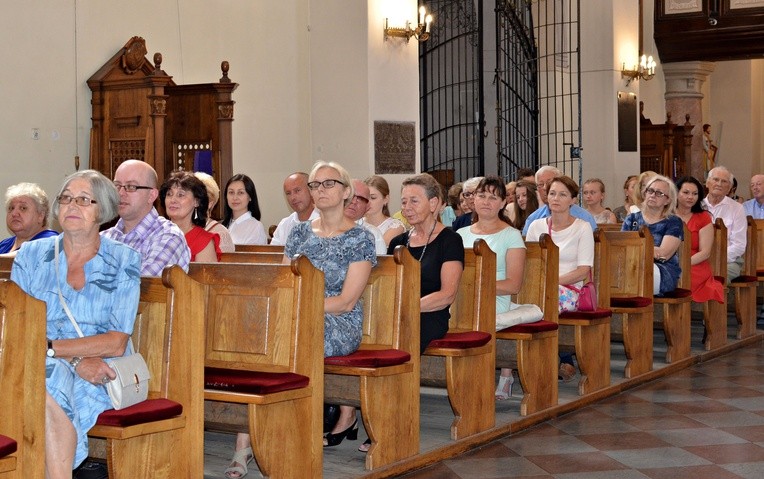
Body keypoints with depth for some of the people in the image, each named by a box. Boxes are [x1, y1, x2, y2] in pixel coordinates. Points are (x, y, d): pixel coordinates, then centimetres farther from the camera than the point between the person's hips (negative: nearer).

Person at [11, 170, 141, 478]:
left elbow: (116, 343, -3)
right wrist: (76, 359, -16)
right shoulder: (31, 255, 12)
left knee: (52, 381, -34)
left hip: (99, 377, -1)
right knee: (51, 374, -34)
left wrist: (47, 347, -15)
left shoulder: (123, 261, 7)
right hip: (36, 370, 1)